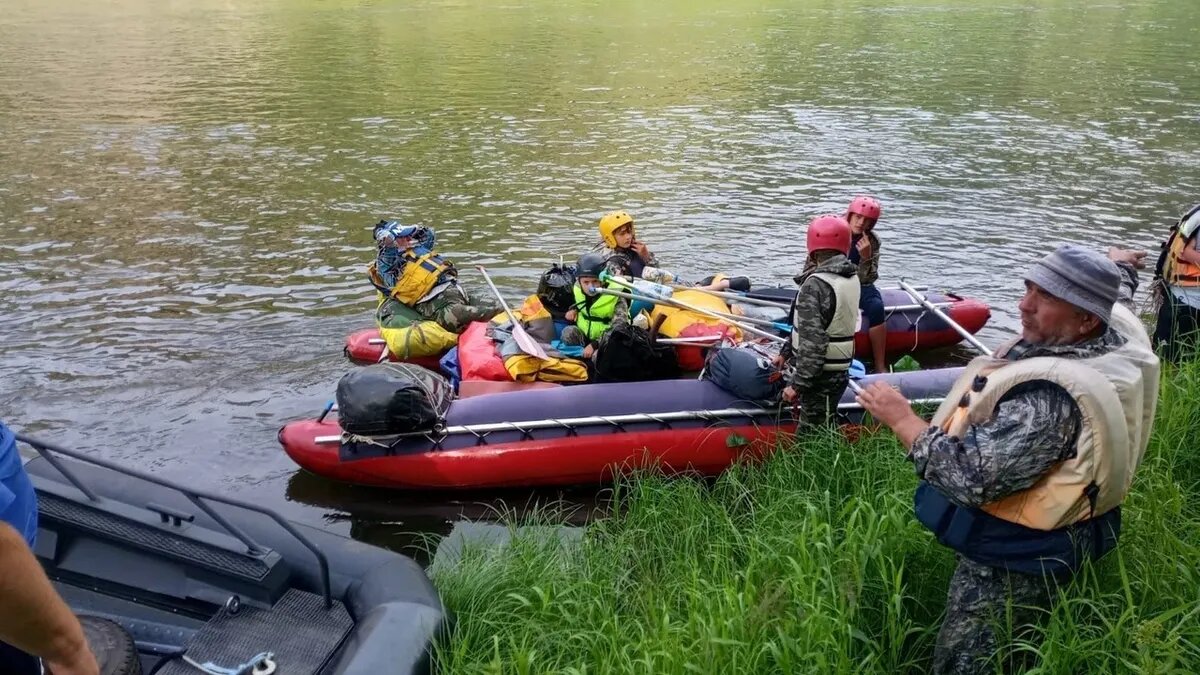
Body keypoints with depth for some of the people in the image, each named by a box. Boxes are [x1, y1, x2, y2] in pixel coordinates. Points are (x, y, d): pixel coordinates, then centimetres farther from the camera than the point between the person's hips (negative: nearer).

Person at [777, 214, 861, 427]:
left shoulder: (816, 284, -21)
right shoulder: (852, 278, 5)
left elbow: (812, 340, -25)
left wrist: (797, 384, -19)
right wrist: (787, 352, 20)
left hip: (819, 376, -8)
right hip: (839, 371, 8)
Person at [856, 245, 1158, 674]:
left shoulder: (1051, 398, -37)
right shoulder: (1118, 329, -9)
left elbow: (972, 478, -38)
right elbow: (1110, 294, 17)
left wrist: (902, 419, -26)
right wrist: (1120, 268, 40)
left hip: (1013, 562, -10)